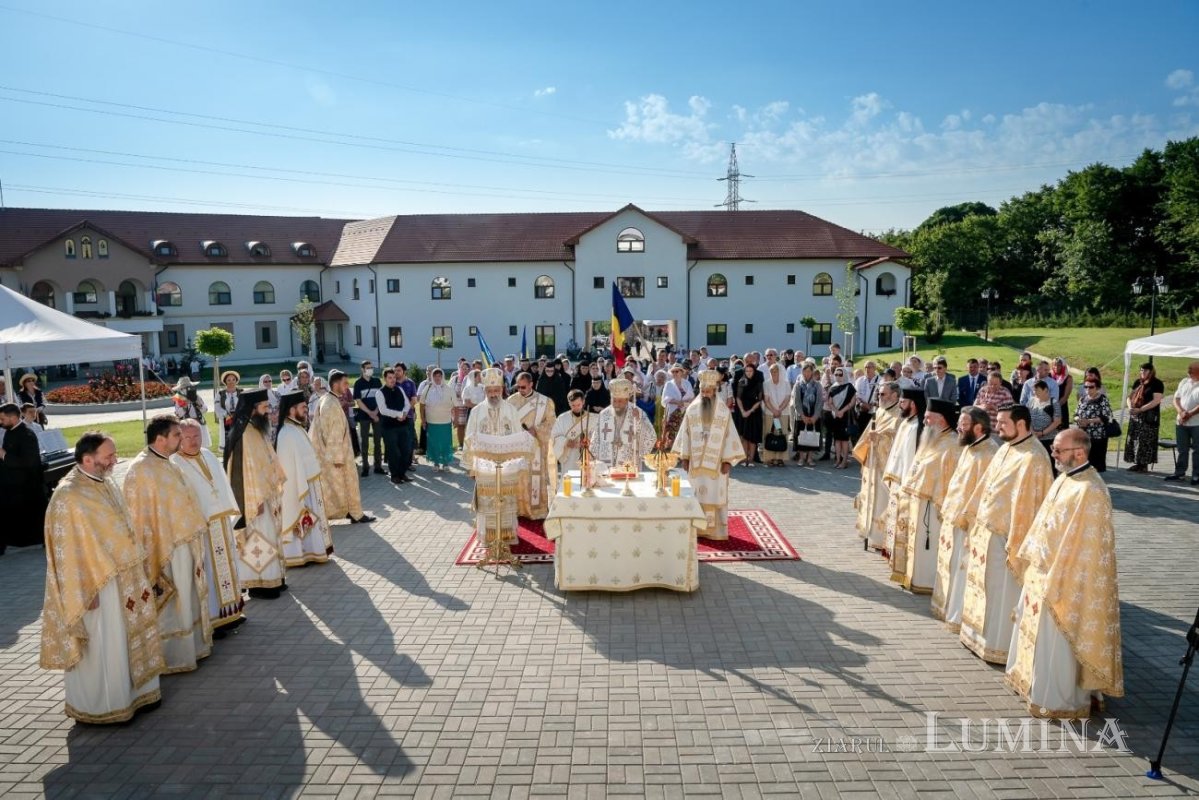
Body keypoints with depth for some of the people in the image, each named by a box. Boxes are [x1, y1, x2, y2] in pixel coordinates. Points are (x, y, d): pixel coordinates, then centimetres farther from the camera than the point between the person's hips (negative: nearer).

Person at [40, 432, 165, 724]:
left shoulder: (106, 484, 5)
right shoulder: (68, 496, -20)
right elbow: (69, 549, -19)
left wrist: (136, 569, 16)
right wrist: (87, 590, -18)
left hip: (123, 577, 8)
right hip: (97, 583, -8)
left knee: (131, 636, 17)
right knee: (102, 645, 4)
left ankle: (135, 691, 32)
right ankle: (102, 706, 19)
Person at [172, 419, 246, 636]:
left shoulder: (208, 455, 7)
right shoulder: (175, 465, -14)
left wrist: (230, 516, 15)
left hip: (222, 525, 7)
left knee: (226, 567, 16)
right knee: (208, 573, -1)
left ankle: (229, 611, 30)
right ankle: (210, 620, 9)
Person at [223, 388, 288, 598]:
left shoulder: (259, 430, 9)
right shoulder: (245, 434, -20)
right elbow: (248, 468, -22)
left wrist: (275, 491, 17)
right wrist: (257, 499, -21)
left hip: (265, 493, 10)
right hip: (253, 497, -10)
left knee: (266, 536, 15)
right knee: (258, 538, -1)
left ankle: (269, 579, 25)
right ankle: (258, 583, 9)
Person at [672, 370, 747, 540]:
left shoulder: (724, 412, -3)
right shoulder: (691, 410, 2)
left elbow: (729, 436, -3)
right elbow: (685, 435, 6)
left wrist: (728, 461, -7)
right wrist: (684, 457, 2)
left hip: (716, 464, -1)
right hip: (695, 462, 2)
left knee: (715, 495, 1)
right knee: (696, 495, 6)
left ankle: (716, 529, 8)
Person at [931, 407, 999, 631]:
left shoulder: (989, 453, -20)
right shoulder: (969, 448, 10)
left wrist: (966, 517, -20)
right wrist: (947, 509, 16)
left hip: (967, 523, -10)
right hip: (953, 517, 10)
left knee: (962, 570, -1)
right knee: (949, 565, 19)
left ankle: (960, 617, 10)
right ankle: (947, 608, 32)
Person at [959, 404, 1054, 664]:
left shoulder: (1033, 457, -21)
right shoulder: (1006, 449, 8)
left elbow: (1027, 504, -23)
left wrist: (1014, 546, -22)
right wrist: (977, 524, 17)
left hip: (1004, 537, -9)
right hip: (986, 531, 9)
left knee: (1002, 594, 4)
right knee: (985, 588, 19)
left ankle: (999, 645, 16)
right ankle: (980, 635, 33)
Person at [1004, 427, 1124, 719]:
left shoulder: (1090, 491, -24)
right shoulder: (1065, 478, 5)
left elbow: (1080, 544, -24)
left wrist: (1055, 582, -21)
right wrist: (1029, 554, 15)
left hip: (1065, 577, -9)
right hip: (1042, 569, 9)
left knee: (1057, 640, 4)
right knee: (1036, 627, 23)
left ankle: (1060, 699, 20)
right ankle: (1031, 677, 40)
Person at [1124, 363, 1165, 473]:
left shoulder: (1157, 384, -6)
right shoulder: (1138, 382, 14)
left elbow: (1156, 401, -15)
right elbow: (1130, 396, 16)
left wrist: (1140, 409, -21)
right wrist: (1130, 407, -5)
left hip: (1149, 417, -7)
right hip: (1135, 416, 7)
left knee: (1145, 441, -6)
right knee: (1133, 440, 7)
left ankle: (1144, 465, -1)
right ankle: (1137, 463, 14)